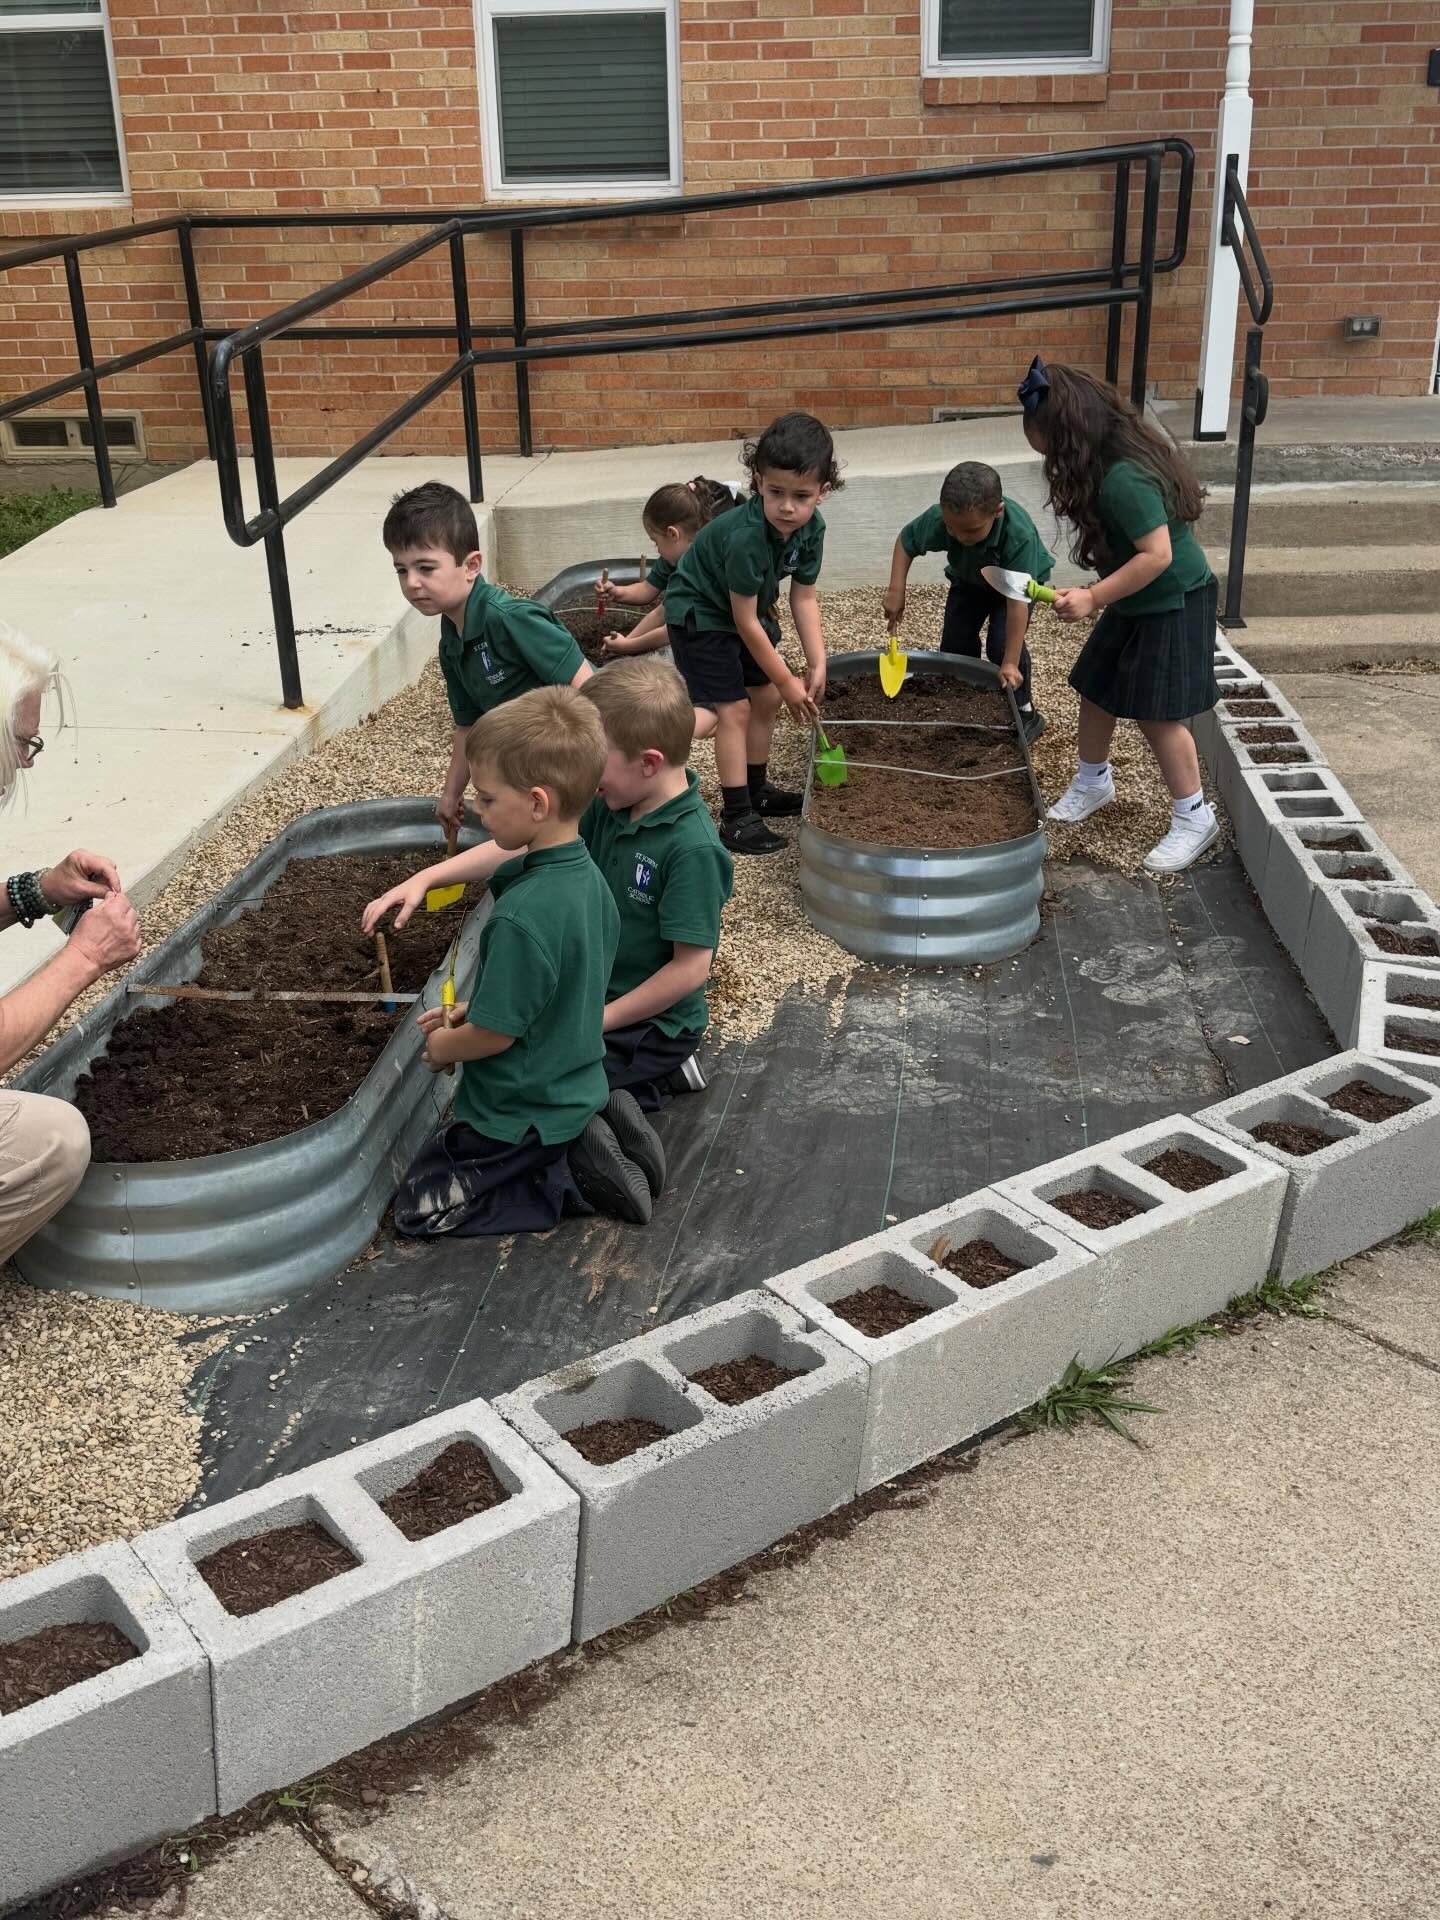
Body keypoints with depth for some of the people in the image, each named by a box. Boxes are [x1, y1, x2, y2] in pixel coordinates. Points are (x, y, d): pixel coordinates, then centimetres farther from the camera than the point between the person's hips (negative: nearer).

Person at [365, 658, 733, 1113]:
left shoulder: (692, 848, -28)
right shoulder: (609, 807, -5)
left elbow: (691, 967, -26)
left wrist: (597, 1021, -18)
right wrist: (426, 878, -5)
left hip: (650, 1021, -8)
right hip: (595, 991, 8)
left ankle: (657, 1074, 3)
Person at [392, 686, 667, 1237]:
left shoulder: (521, 918, -32)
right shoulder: (588, 877, -4)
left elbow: (494, 1034, -22)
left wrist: (445, 1046, -2)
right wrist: (468, 1012, 8)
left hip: (523, 1116, -8)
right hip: (578, 1086, 8)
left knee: (420, 1210, 5)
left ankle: (574, 1176, -4)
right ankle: (598, 1127, 10)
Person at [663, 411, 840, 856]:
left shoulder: (811, 528, -15)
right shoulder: (746, 537, -37)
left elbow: (804, 597, -7)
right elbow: (745, 622, -29)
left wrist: (817, 664, -14)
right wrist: (786, 680, -21)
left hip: (746, 608, 8)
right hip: (701, 614, -8)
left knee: (766, 698, 12)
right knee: (733, 708, -10)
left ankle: (758, 790, 30)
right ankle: (737, 817, -4)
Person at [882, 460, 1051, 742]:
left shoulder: (1020, 535, -45)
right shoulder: (938, 519, -36)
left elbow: (1017, 599, -42)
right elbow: (905, 541, -13)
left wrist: (1010, 664, -41)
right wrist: (896, 591, -24)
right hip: (968, 579, 4)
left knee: (1002, 643, -20)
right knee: (955, 641, -7)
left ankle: (1024, 713, 1)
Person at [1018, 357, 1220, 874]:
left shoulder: (1124, 478, -30)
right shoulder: (1113, 457, 0)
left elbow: (1157, 555, -32)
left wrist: (1093, 597, -27)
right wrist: (1100, 596, 12)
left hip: (1171, 605, -9)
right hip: (1136, 602, 9)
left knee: (1156, 713, -5)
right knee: (1096, 690, 16)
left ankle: (1194, 817, 9)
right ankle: (1092, 781, 37)